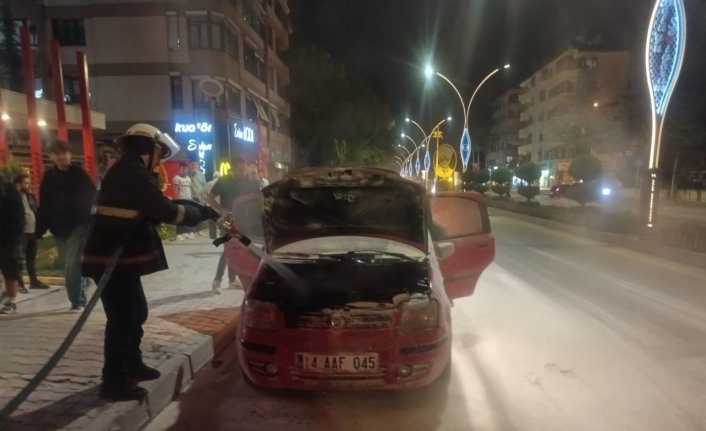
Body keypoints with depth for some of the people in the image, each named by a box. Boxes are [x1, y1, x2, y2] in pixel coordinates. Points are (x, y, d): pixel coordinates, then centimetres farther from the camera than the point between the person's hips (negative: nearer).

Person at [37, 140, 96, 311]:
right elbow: (44, 206, 6)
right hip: (59, 228, 4)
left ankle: (76, 300, 2)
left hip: (79, 224, -4)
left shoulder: (79, 173, -2)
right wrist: (40, 230, 2)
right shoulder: (48, 177, 6)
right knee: (69, 265, 11)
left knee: (72, 265, -10)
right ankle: (80, 298, 24)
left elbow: (92, 196, -3)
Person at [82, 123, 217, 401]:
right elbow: (163, 210, -21)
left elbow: (149, 211, 16)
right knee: (122, 318, -2)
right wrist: (201, 214, -8)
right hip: (112, 259, -10)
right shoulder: (131, 173, -17)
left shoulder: (128, 171, 15)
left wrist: (193, 211, 8)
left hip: (118, 256, 10)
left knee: (136, 312, 18)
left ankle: (132, 365, 32)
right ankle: (114, 382, 10)